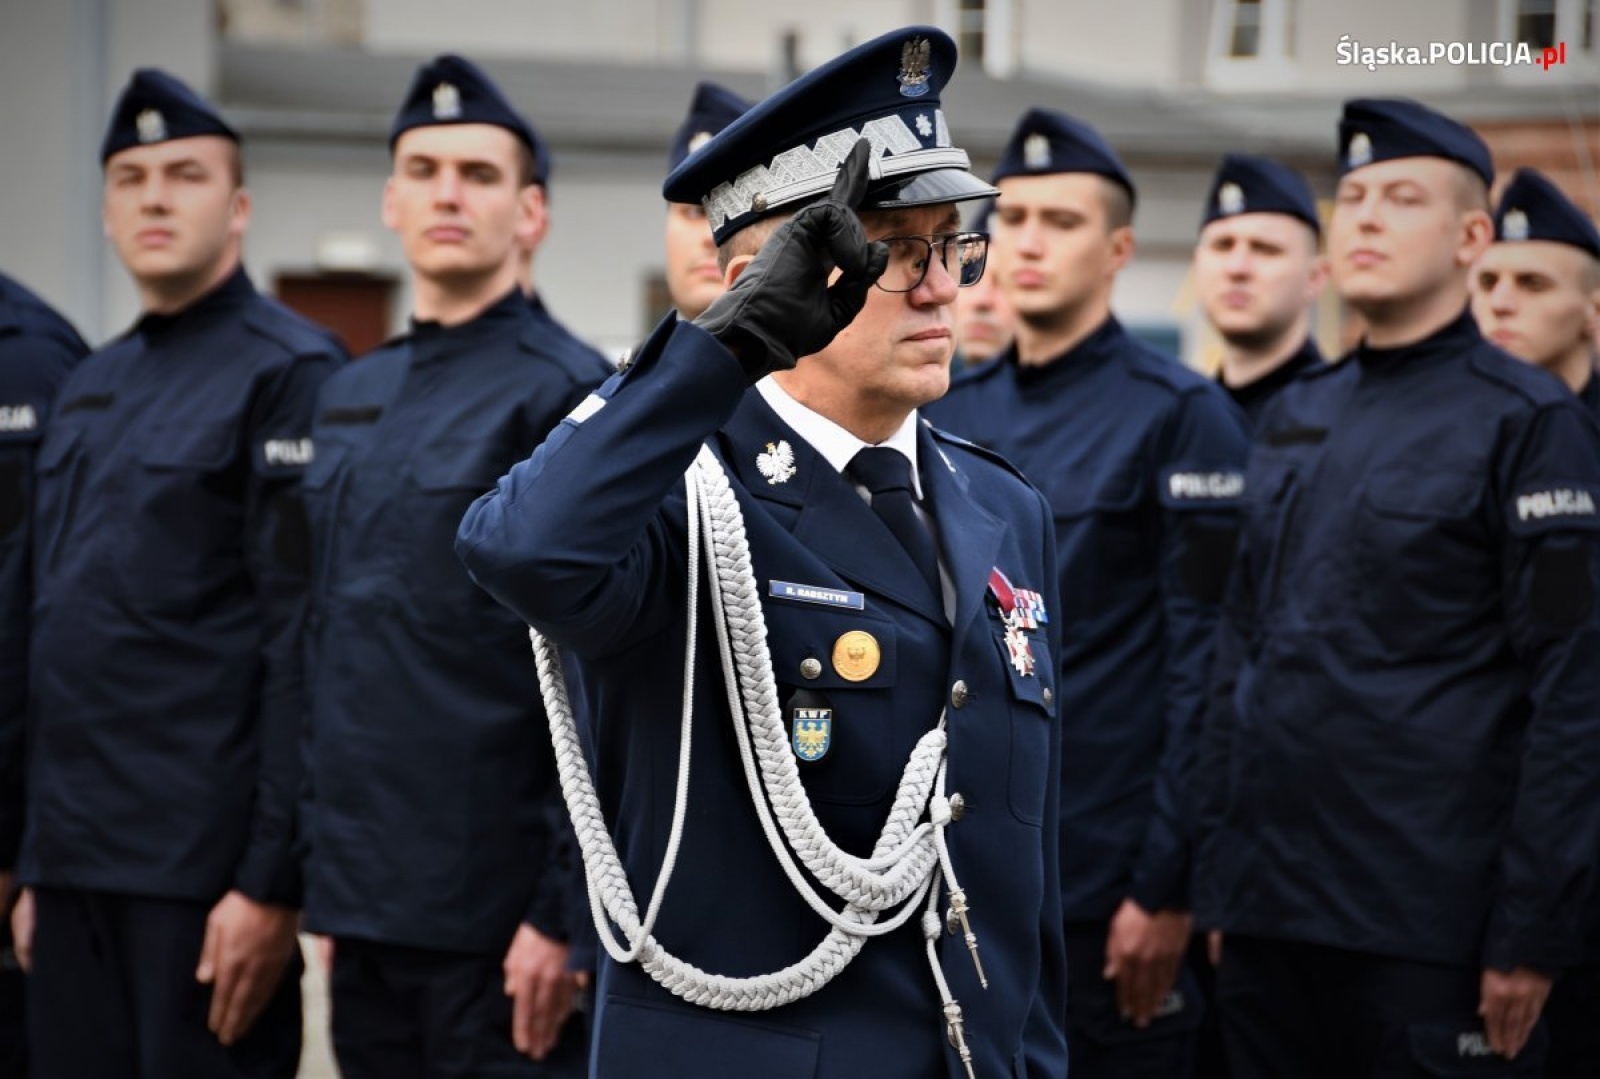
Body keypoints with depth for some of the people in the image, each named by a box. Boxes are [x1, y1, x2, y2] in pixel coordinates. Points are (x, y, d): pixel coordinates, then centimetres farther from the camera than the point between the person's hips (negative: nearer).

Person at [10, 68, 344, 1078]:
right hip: (77, 862, 7)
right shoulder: (88, 389, 16)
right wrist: (36, 863, 15)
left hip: (206, 870, -7)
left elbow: (305, 645, -14)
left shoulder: (290, 373, -7)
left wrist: (274, 882, -18)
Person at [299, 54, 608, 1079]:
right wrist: (325, 879, 15)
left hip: (495, 918, -7)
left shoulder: (564, 391, -9)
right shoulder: (349, 397, 14)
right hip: (364, 902, 7)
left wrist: (565, 915, -16)